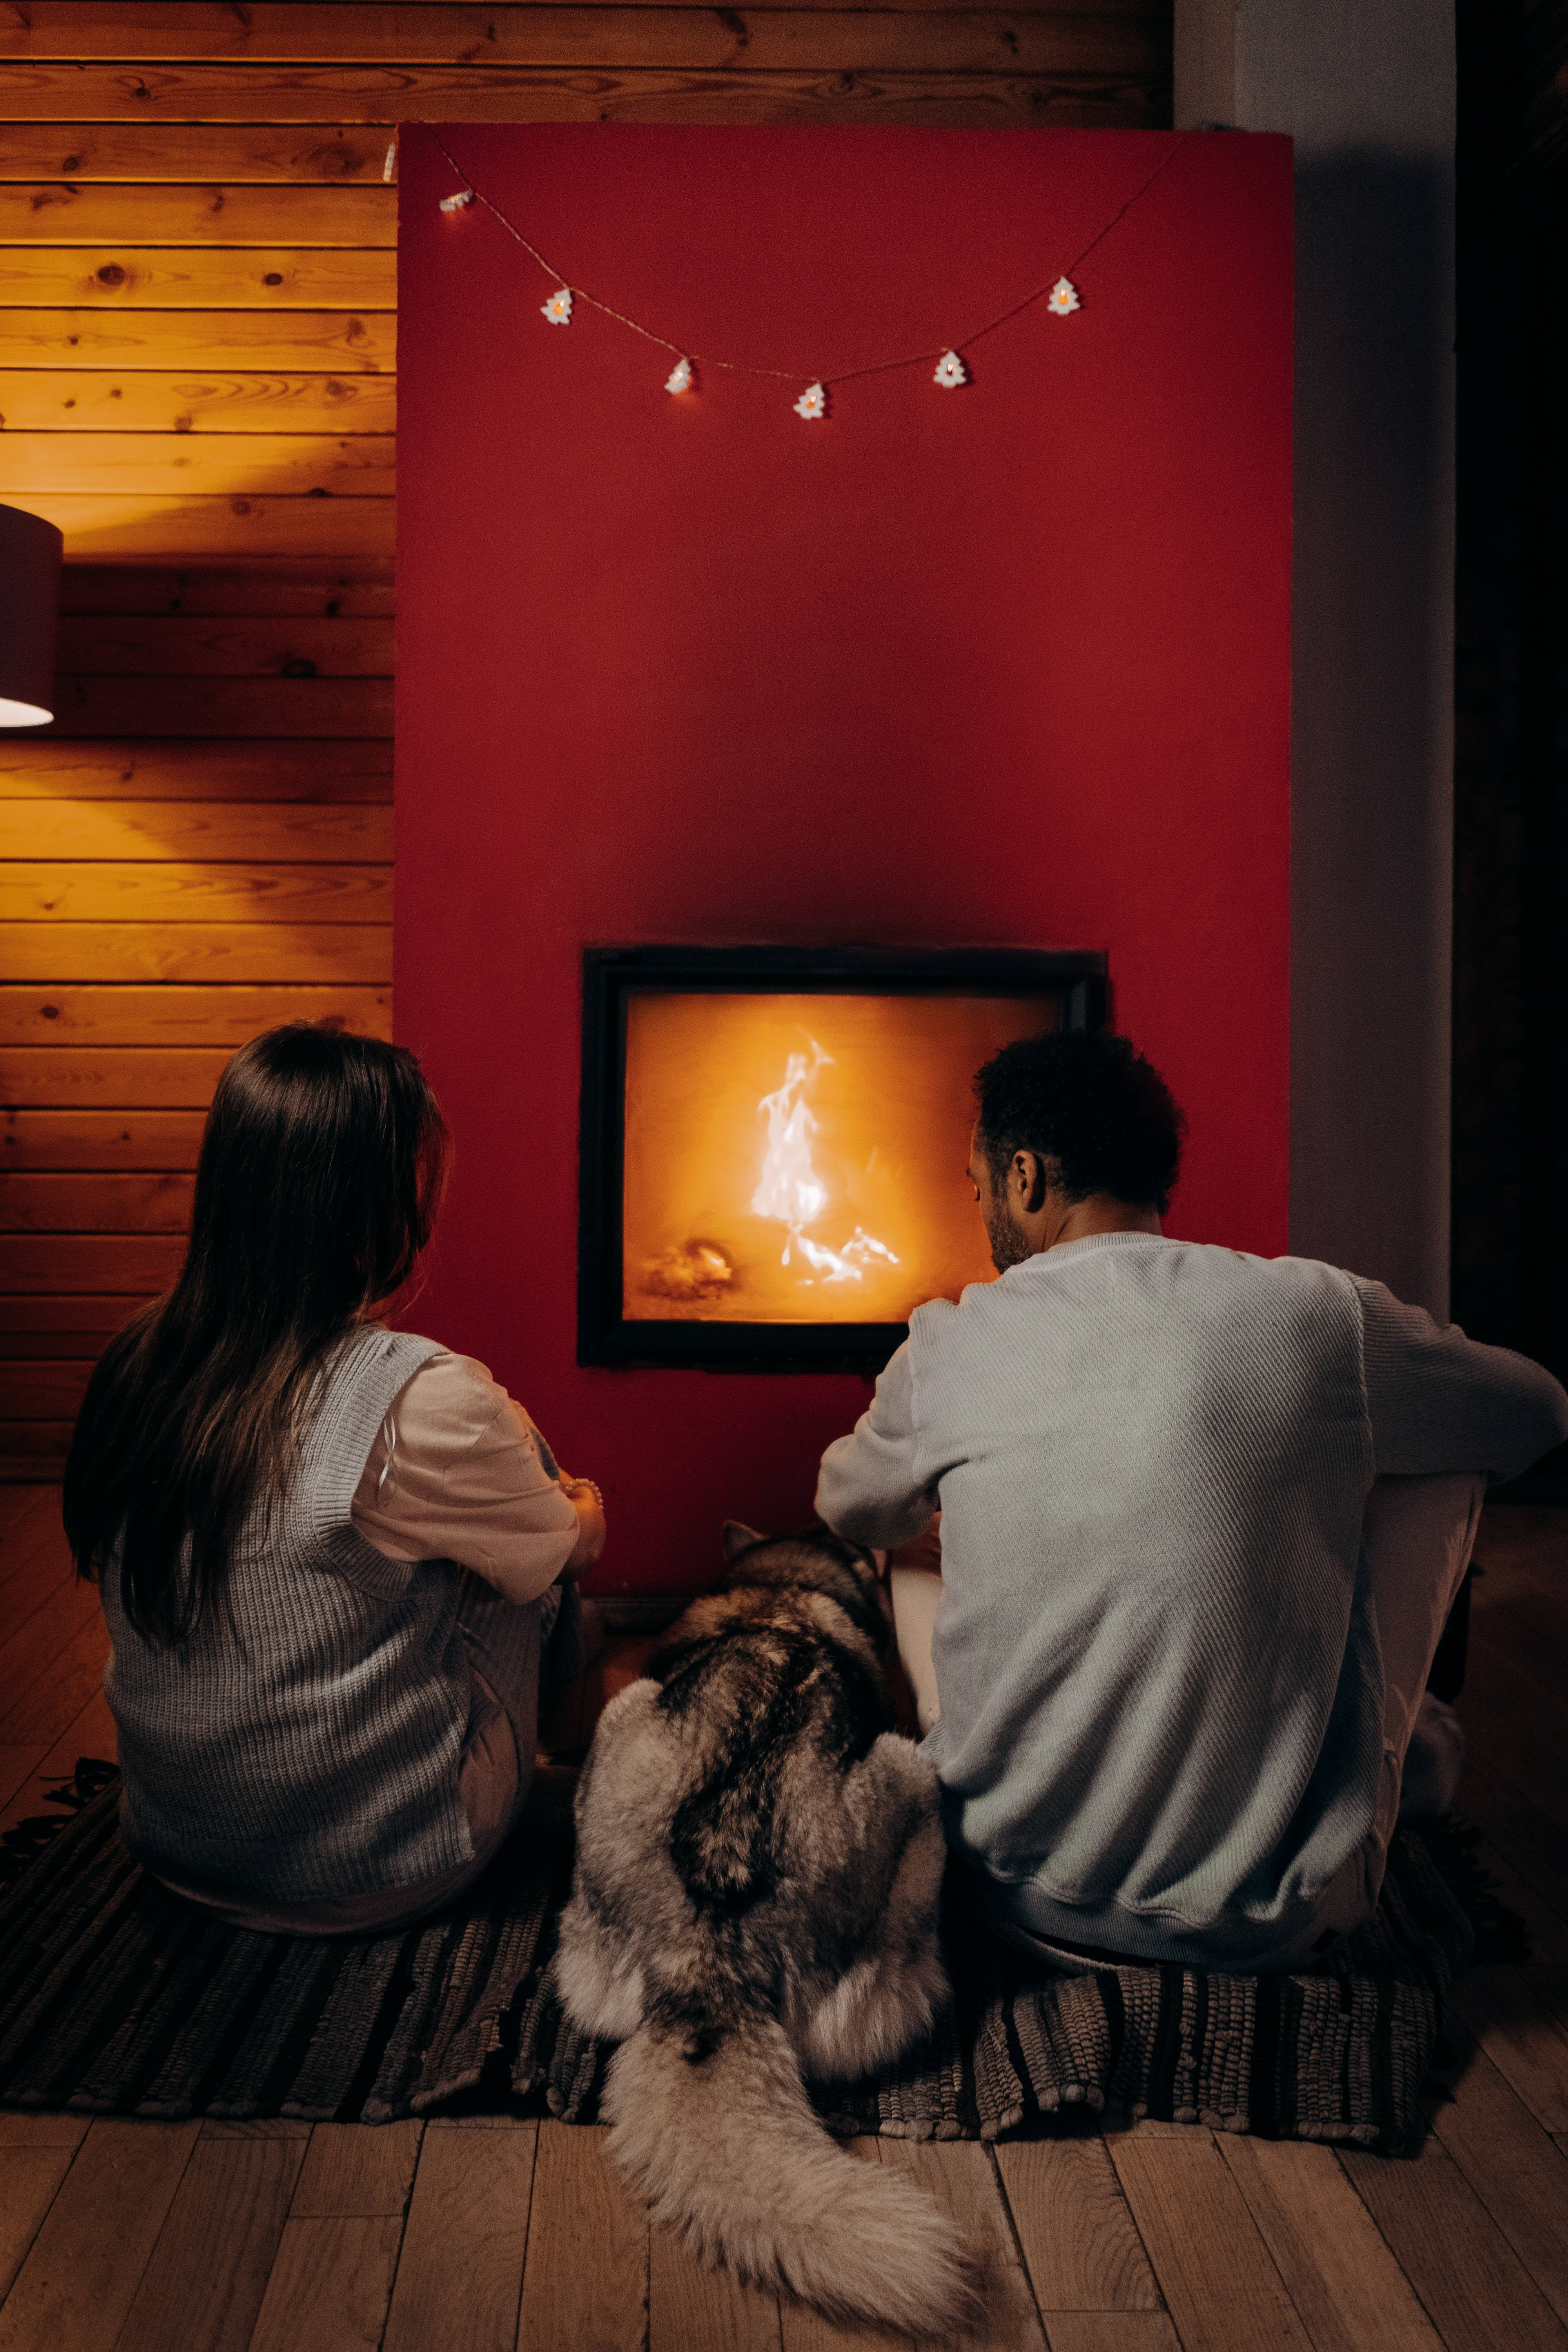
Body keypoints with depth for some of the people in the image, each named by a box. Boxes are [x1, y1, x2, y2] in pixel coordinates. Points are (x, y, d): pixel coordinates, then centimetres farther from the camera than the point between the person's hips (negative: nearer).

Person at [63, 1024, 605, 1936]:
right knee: (524, 1559, 12)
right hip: (367, 1877, -6)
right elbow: (576, 1543, -7)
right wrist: (578, 1498, 21)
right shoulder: (423, 1401, -27)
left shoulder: (136, 1362, -7)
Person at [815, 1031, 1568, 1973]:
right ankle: (1412, 1752, 40)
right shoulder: (1323, 1315, -11)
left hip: (1031, 1909, 1)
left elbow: (847, 1510, 14)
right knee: (1446, 1452, 14)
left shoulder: (948, 1348, -9)